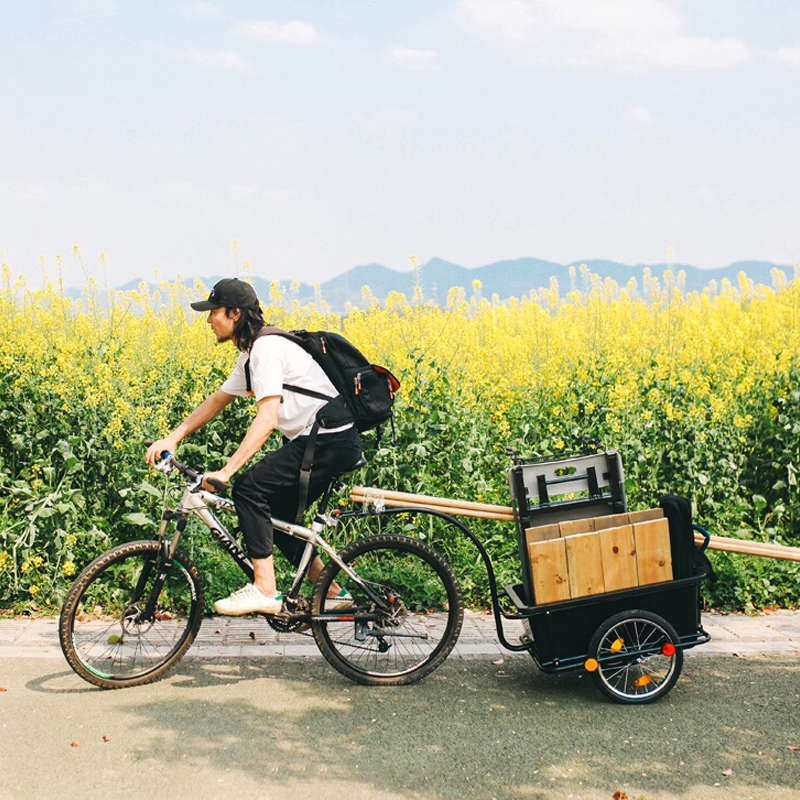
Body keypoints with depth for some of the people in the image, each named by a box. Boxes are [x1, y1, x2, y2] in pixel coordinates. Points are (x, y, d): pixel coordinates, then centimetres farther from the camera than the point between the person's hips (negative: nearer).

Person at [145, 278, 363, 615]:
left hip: (330, 442, -11)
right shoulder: (251, 352, 16)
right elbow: (217, 400, 21)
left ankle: (265, 590, -11)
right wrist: (172, 438, 11)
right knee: (273, 515, 13)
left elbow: (267, 418, -26)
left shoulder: (266, 348, -17)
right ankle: (333, 592, 21)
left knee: (250, 486, -16)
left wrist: (226, 470, -31)